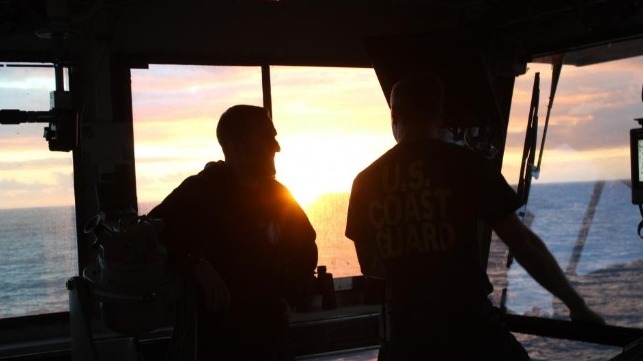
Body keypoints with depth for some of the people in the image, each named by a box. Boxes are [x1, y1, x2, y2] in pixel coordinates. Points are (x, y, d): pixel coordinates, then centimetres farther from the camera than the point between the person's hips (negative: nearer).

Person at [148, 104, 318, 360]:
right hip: (217, 340, -5)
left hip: (272, 335, 5)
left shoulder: (277, 194, 5)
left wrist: (290, 297, 8)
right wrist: (195, 264, -32)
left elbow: (305, 246, 18)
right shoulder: (198, 192, -11)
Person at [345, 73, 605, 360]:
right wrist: (577, 305, 6)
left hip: (404, 332, 3)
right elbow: (524, 244, -5)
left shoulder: (365, 182, 3)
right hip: (468, 326, -3)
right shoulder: (464, 164, -6)